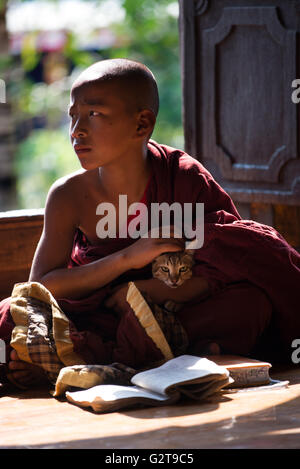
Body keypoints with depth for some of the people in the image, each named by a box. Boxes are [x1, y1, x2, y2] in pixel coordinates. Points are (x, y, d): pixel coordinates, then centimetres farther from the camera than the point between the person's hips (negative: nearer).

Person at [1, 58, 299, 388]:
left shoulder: (186, 178, -13)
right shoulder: (68, 197, -11)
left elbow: (234, 268, -16)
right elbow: (41, 286, -14)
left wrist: (147, 290, -23)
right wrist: (128, 258, -23)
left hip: (178, 308, -1)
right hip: (103, 316, 1)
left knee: (253, 302, -30)